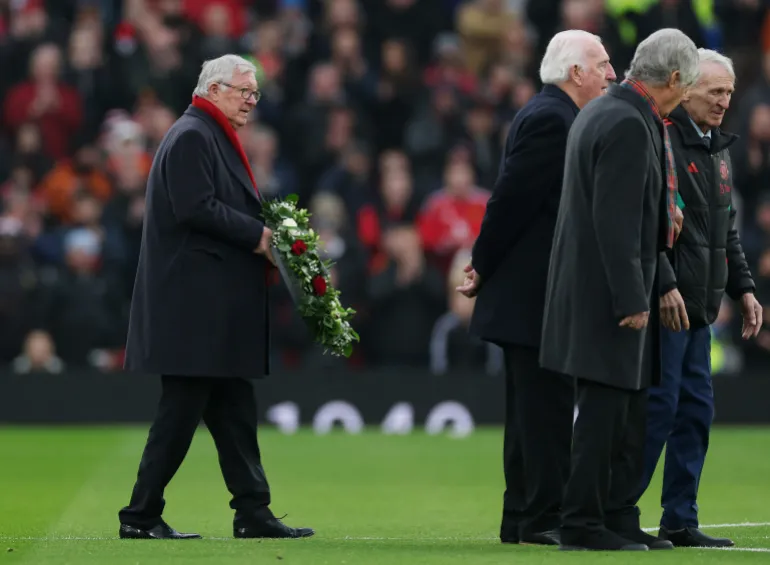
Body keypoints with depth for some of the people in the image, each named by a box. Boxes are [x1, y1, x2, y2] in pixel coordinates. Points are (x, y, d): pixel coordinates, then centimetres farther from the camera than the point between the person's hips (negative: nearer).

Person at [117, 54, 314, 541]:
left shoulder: (216, 138, 20)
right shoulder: (191, 137, -12)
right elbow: (195, 208, -22)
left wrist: (260, 237, 8)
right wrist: (257, 235, -16)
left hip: (218, 307, 11)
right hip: (194, 304, -11)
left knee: (234, 410, 9)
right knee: (182, 409, -7)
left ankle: (253, 513, 10)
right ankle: (141, 516, -2)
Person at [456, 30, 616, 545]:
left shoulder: (554, 117, 17)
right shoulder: (549, 119, -16)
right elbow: (511, 199, -17)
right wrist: (484, 267, -8)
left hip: (529, 294, 11)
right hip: (537, 293, -11)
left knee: (534, 413, 12)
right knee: (547, 410, -8)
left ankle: (523, 520, 16)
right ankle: (543, 520, -7)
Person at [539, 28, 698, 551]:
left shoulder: (601, 112, 14)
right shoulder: (629, 125, -18)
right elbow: (615, 221, -22)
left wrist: (662, 215, 22)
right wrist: (632, 301, -21)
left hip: (611, 290, 10)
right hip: (608, 292, -10)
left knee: (629, 410, 13)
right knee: (604, 408, -5)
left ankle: (620, 520, 17)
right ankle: (583, 524, 0)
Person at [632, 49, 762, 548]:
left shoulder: (717, 148, 18)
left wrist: (743, 287, 17)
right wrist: (664, 285, -22)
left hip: (699, 305, 9)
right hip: (664, 301, -9)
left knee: (696, 409, 8)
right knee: (659, 407, -8)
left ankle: (680, 521, 13)